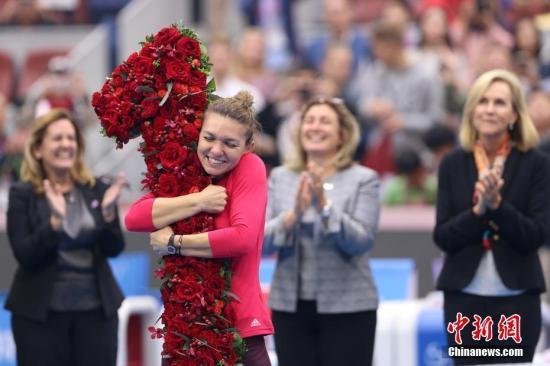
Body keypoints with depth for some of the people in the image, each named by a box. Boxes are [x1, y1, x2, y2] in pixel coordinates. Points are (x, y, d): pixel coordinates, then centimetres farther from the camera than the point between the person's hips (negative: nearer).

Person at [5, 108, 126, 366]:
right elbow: (25, 255, -11)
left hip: (96, 308, 3)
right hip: (40, 311, -3)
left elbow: (114, 249, 2)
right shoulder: (22, 194, -3)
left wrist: (108, 213, -16)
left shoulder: (96, 190, 5)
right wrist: (55, 221, -25)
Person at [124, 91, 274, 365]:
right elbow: (133, 218, -12)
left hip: (239, 323, -4)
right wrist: (198, 201, -18)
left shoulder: (250, 168, -8)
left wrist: (173, 243, -16)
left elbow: (243, 238, -23)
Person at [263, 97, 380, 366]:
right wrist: (294, 214, -19)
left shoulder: (363, 179, -1)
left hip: (347, 308, -3)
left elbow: (362, 241, -12)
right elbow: (260, 241, -2)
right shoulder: (280, 178, 7)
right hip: (291, 306, 3)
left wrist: (324, 206, -23)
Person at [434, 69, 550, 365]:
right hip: (465, 298, 2)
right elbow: (442, 237, 1)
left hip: (516, 298, -2)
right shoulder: (453, 165, 6)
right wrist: (478, 210, -16)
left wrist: (497, 204, -19)